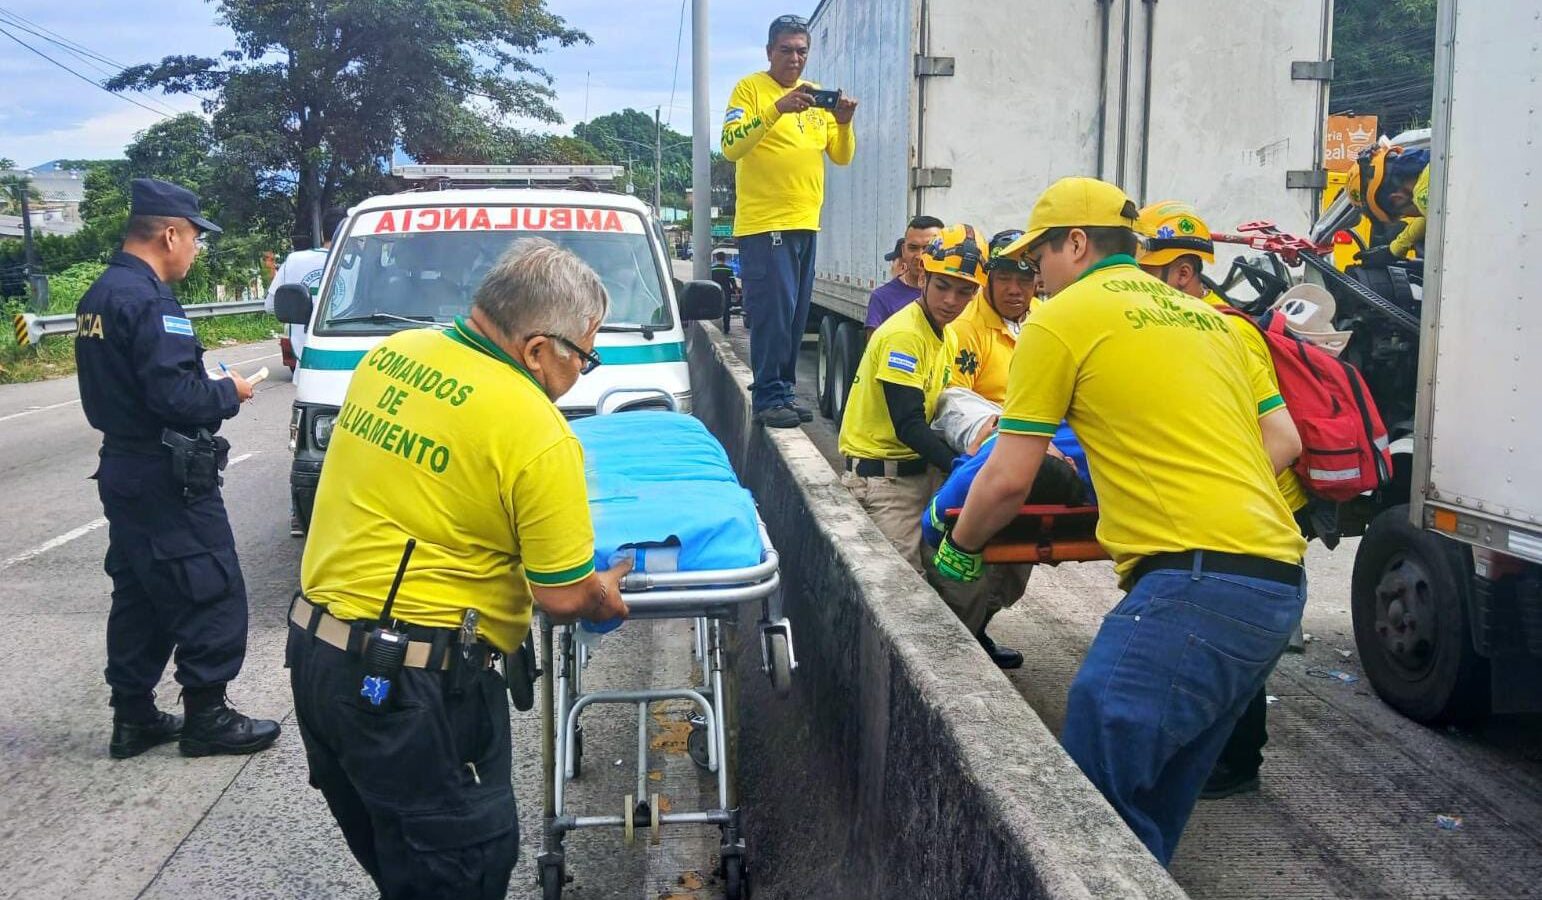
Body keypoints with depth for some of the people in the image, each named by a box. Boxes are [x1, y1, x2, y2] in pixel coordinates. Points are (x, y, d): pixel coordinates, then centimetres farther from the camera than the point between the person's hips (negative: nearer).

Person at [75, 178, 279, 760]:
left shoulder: (98, 297, 12)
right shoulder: (148, 302, -19)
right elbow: (175, 396, -26)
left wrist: (207, 388, 9)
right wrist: (228, 392, -8)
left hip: (123, 470, 10)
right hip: (168, 478, -10)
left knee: (138, 596, 16)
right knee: (212, 594, 0)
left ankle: (132, 718, 23)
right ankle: (206, 718, 7)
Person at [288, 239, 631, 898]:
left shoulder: (390, 353, 2)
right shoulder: (538, 434, -19)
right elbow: (563, 597, -12)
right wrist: (609, 595, 8)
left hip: (313, 646, 8)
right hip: (410, 683, -8)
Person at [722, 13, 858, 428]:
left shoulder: (817, 97, 15)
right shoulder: (750, 89, -2)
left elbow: (842, 157, 13)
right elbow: (731, 146, -16)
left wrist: (844, 123, -7)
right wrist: (777, 109, -26)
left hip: (805, 223, 6)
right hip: (764, 223, -6)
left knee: (795, 316, 10)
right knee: (773, 313, -10)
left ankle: (784, 391, 19)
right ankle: (768, 398, -4)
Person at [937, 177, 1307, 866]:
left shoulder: (1061, 320, 1)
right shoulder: (1205, 316, 22)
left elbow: (1009, 480, 1)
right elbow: (1284, 440, 23)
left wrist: (957, 548, 18)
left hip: (1195, 584, -9)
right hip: (1277, 581, 9)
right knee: (1157, 796, 19)